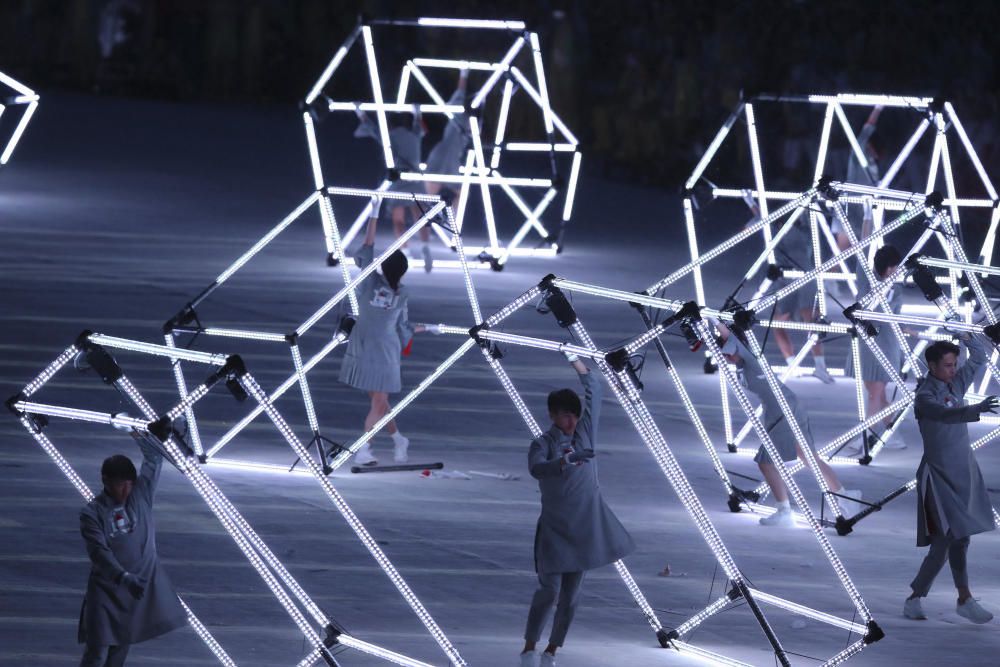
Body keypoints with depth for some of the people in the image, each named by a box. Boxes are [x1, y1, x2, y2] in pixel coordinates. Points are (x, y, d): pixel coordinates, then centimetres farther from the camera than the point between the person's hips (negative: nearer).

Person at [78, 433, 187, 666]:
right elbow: (99, 553, -23)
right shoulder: (91, 513, -13)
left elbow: (154, 458, -4)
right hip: (107, 590, -4)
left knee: (121, 647, 14)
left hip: (142, 585, 4)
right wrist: (125, 578, -36)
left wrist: (138, 435, -17)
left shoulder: (141, 495, -1)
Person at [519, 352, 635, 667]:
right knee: (550, 590, -12)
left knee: (571, 594, 6)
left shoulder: (585, 432, 4)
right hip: (554, 526, -4)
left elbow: (593, 390, 10)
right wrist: (564, 462, -49)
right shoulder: (543, 443, -9)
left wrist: (575, 360, 8)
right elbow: (536, 468, -31)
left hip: (584, 525, 4)